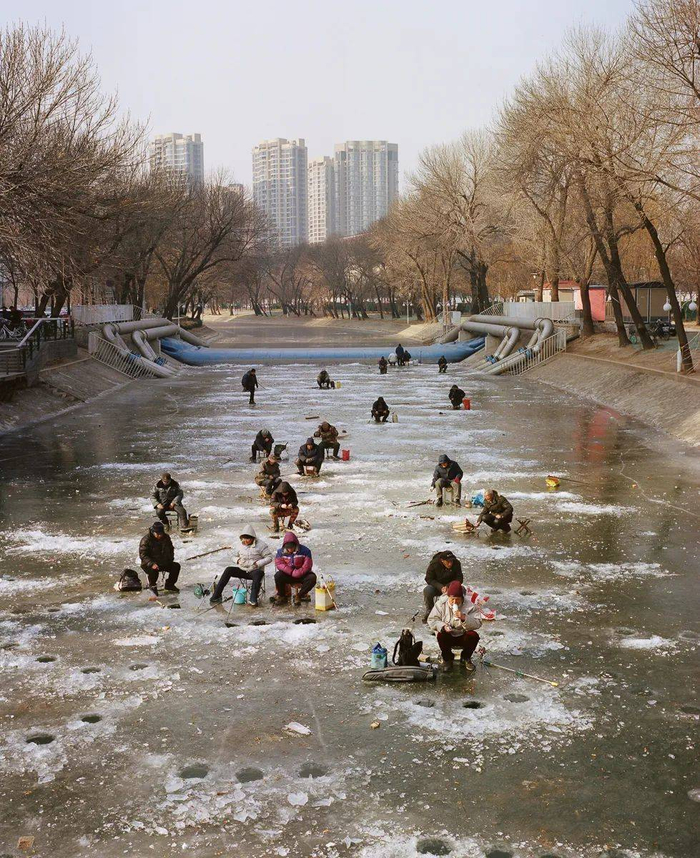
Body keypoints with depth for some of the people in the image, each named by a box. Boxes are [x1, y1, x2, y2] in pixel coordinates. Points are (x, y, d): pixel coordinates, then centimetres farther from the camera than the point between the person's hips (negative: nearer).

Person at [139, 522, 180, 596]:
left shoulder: (166, 538, 3)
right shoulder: (146, 540, -16)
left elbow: (171, 550, 21)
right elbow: (143, 555, -20)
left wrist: (170, 560, 6)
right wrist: (152, 564, -33)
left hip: (163, 563, 6)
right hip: (148, 564, -6)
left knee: (176, 566, -8)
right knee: (154, 571, -36)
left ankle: (169, 586, 10)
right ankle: (152, 585, -3)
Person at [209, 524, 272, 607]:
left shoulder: (261, 544, -5)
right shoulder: (242, 545, 10)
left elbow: (269, 557, -8)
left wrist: (257, 564, -20)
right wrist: (237, 560, -2)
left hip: (255, 570, -5)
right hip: (242, 570, 5)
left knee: (258, 573, -40)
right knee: (228, 570, -20)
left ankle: (253, 600, -49)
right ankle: (216, 596, -23)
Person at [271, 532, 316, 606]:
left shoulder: (304, 550, -11)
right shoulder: (281, 551, -3)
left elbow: (307, 566, -15)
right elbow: (279, 564, -10)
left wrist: (296, 573, -22)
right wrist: (291, 572, -22)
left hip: (301, 575, -1)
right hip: (288, 575, 1)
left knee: (312, 577, -31)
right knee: (278, 576, -29)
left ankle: (298, 596, -13)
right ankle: (282, 597, -6)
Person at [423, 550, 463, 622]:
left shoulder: (456, 564, -15)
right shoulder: (434, 564, -19)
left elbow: (459, 578, -12)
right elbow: (429, 579, -14)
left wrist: (448, 586, -29)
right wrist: (440, 587, -30)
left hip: (450, 586, 1)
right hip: (436, 586, -1)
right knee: (427, 591, -34)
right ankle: (429, 611, -9)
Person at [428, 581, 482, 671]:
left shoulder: (470, 606, -11)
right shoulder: (441, 604, -8)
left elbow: (477, 624, -18)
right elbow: (431, 620, -7)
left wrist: (464, 618, -35)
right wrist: (443, 626, -26)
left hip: (463, 637, 0)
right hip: (448, 637, 0)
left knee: (474, 636, -30)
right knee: (441, 635, -32)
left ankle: (466, 658, 1)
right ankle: (448, 659, -2)